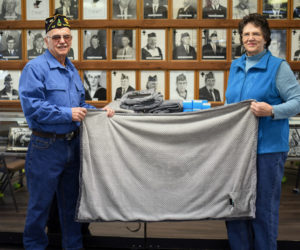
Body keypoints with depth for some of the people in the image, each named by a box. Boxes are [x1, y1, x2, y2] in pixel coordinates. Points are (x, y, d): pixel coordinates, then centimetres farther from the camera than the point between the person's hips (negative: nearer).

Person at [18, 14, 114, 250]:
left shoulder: (72, 70, 14)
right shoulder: (35, 68, -10)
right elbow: (32, 107, -20)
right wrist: (68, 114, -20)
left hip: (73, 144, 7)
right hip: (46, 146, -7)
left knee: (71, 200, 17)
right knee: (40, 202, 4)